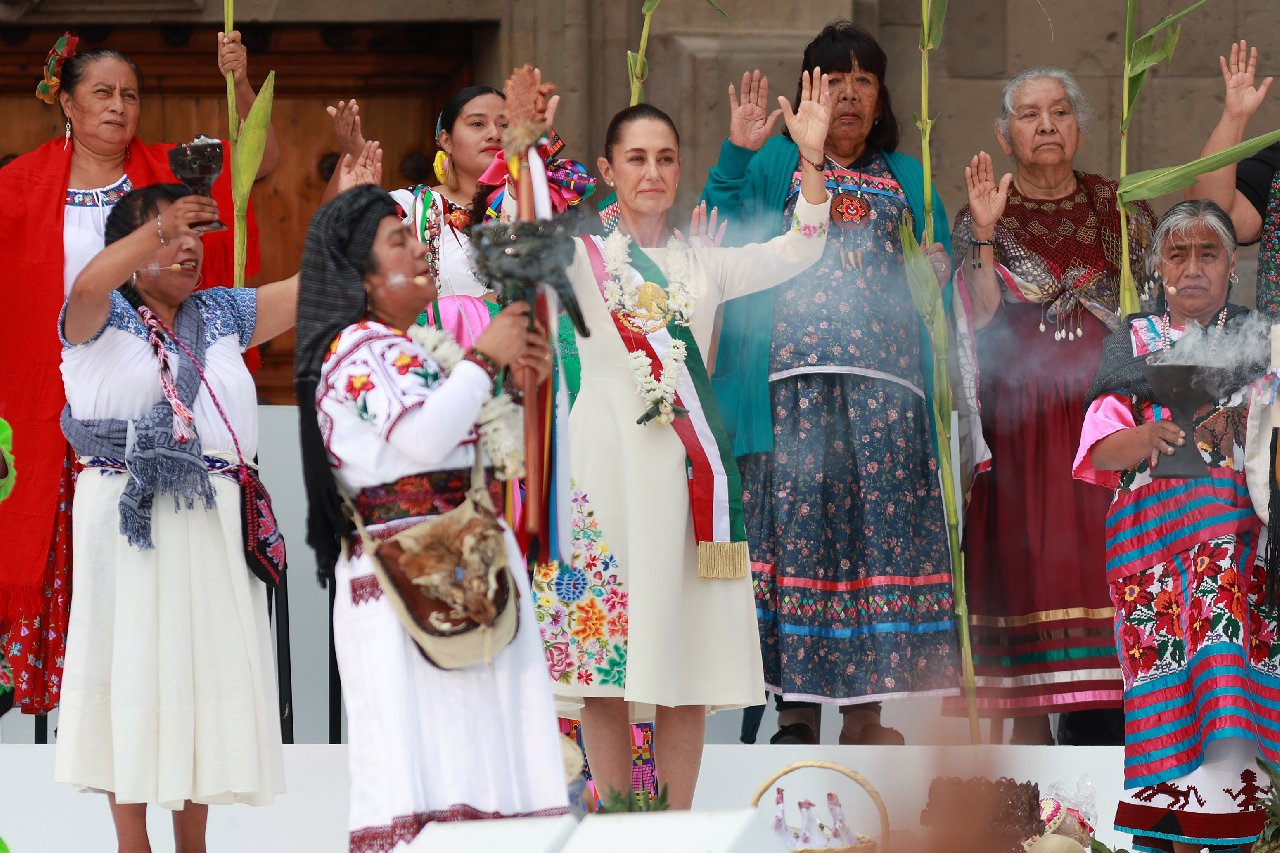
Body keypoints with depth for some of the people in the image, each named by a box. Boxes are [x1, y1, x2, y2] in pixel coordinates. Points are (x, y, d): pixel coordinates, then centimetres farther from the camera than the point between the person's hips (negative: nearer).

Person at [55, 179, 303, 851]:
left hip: (213, 519, 4)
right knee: (132, 666, -1)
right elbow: (88, 287, -22)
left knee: (206, 672, 7)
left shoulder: (222, 315, 16)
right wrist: (159, 227, -27)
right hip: (128, 517, -4)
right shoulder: (103, 320, 1)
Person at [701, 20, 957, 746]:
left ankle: (865, 711, -1)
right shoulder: (773, 164, 13)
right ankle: (797, 706, -8)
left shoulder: (907, 180, 21)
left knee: (881, 531, -4)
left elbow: (939, 272, 25)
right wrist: (736, 155, -12)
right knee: (797, 526, -9)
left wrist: (936, 273, 4)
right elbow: (721, 236, -2)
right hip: (794, 378, -2)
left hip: (885, 380, 3)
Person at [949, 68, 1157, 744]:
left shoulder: (1120, 209, 12)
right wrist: (986, 234, -15)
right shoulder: (981, 218, 6)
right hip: (1020, 420, -1)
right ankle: (1032, 737, -4)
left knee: (1107, 557, -7)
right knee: (1028, 564, -6)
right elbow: (983, 319, -7)